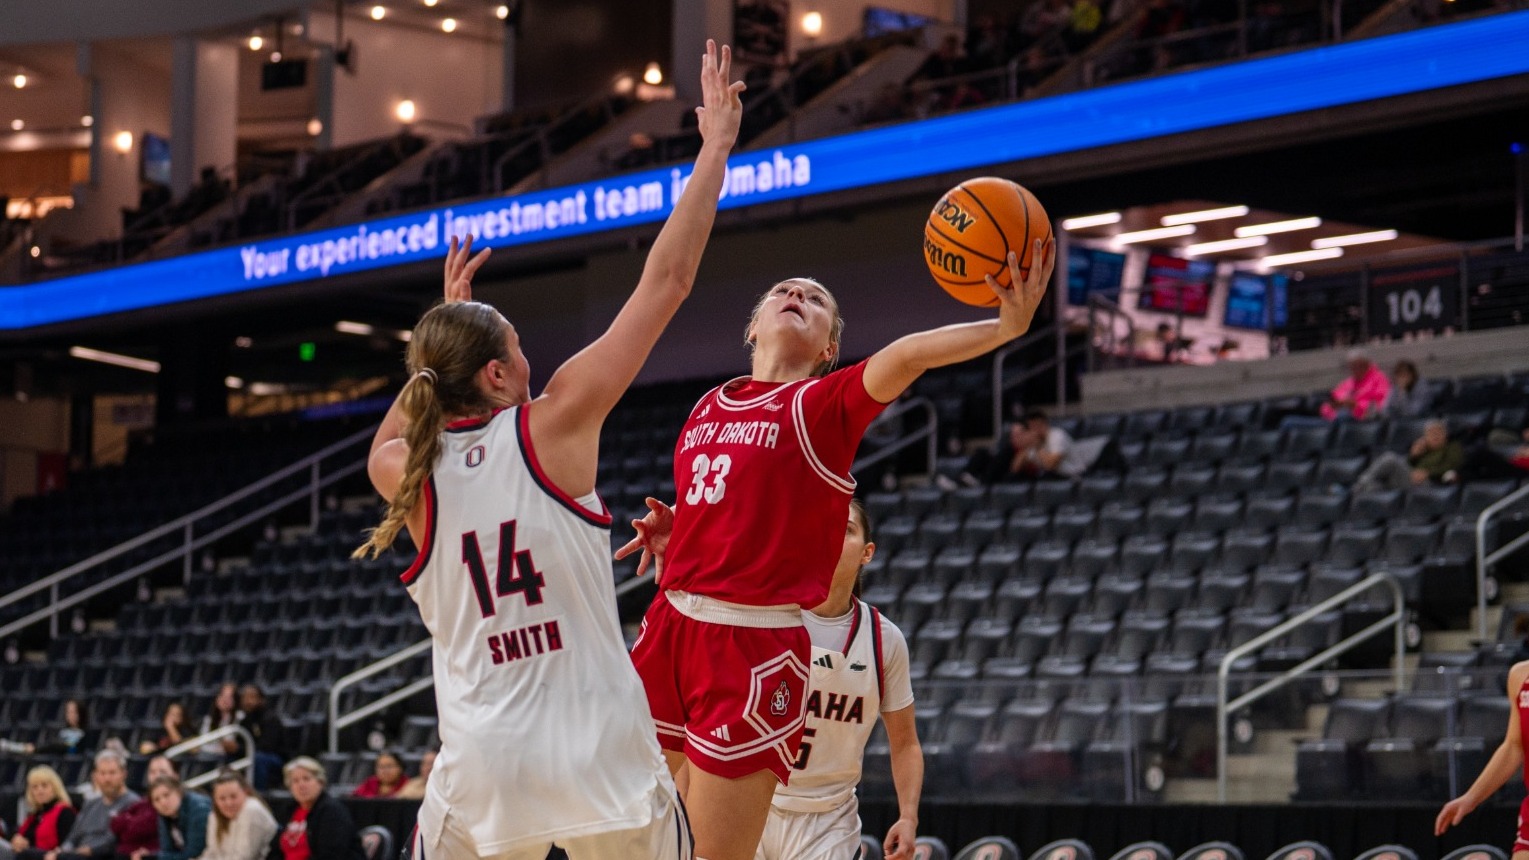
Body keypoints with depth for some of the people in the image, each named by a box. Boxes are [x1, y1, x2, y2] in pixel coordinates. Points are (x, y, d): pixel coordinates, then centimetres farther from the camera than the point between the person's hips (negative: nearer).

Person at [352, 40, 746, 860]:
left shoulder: (405, 472, 2)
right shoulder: (553, 426, -5)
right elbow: (667, 279, -2)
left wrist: (450, 320, 33)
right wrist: (716, 145, 6)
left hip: (484, 768, 2)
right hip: (602, 752, -2)